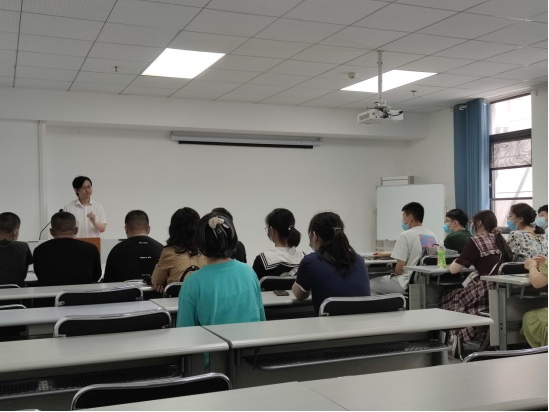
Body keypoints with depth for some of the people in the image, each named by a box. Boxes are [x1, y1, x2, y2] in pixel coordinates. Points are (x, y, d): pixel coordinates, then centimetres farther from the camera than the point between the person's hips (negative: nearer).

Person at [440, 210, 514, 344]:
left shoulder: (476, 241, -7)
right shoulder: (501, 240, 14)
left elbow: (453, 269, -7)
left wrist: (456, 262, 13)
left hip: (486, 292, -7)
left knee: (446, 300, 14)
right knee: (457, 294, 25)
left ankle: (459, 339, 20)